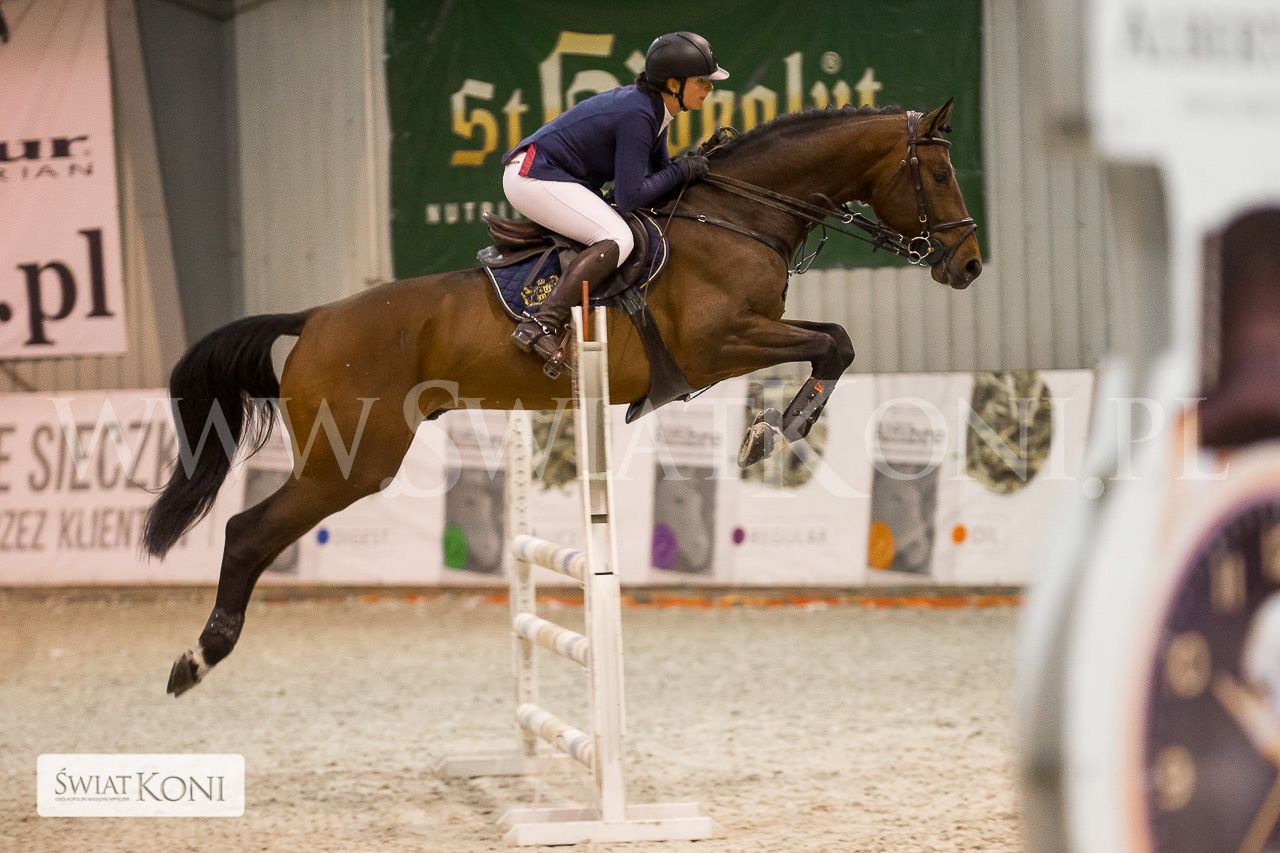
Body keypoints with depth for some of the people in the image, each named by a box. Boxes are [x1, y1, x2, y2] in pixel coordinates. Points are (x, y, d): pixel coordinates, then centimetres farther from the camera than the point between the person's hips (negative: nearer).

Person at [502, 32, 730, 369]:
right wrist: (681, 171, -15)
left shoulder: (652, 108, 6)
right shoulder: (637, 116, -23)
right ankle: (541, 325, -31)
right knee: (617, 239, -24)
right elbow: (629, 197, -24)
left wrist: (698, 163, 2)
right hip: (535, 177, -11)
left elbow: (659, 171, 17)